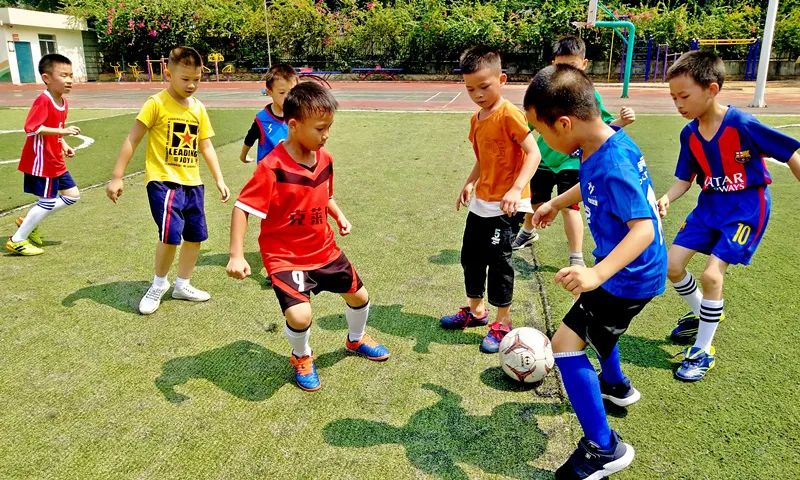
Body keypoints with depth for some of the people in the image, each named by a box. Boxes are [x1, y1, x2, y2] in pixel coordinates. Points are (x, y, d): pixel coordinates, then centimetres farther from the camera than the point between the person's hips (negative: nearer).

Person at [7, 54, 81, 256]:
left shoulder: (63, 103, 8)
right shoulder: (43, 101, -20)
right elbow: (31, 129, -28)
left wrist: (64, 145, 3)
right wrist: (63, 131, -32)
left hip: (56, 162, 9)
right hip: (41, 162, -9)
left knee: (72, 195, 13)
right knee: (48, 202, -3)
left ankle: (29, 223, 22)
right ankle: (17, 240, 10)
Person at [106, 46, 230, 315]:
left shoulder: (198, 108, 8)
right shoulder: (157, 103, -8)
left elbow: (206, 146, 15)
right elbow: (132, 140, -7)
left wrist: (219, 179, 11)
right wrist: (116, 177, -10)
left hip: (192, 182, 6)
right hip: (163, 181, -6)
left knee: (195, 236, 10)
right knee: (170, 235, -17)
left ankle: (182, 285, 29)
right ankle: (159, 283, 10)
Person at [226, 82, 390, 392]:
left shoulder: (324, 158, -2)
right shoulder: (272, 167, -24)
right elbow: (242, 208, -22)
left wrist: (340, 217, 0)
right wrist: (236, 255, -28)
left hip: (324, 250, 7)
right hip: (285, 256, -6)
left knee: (359, 295, 16)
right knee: (299, 315, -23)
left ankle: (356, 340, 50)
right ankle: (301, 358, 14)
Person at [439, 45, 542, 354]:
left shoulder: (509, 114, -17)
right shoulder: (477, 119, 9)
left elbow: (533, 153, -22)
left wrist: (516, 189, -33)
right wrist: (469, 184, 9)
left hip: (504, 206, -9)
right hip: (481, 202, 9)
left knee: (498, 261, -1)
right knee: (471, 256, 17)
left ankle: (503, 322, 16)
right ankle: (475, 310, 36)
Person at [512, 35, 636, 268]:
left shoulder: (589, 94, -11)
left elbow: (604, 126, -8)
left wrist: (621, 121, -26)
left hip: (571, 162, -3)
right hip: (543, 159, 3)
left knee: (569, 207, -10)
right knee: (534, 201, 19)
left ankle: (576, 259, 5)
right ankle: (528, 232, 51)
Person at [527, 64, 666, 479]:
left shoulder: (612, 165, -32)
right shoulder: (602, 144, -3)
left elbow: (644, 228, -35)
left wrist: (597, 274, -47)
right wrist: (555, 204, 31)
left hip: (629, 275, -10)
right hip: (624, 271, 10)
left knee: (565, 344, -10)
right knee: (594, 321, 33)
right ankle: (615, 386, 57)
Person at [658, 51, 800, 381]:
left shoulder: (742, 124, -23)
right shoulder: (690, 134, -5)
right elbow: (685, 179, 2)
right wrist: (666, 199, -17)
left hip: (746, 208, -6)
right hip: (710, 204, 6)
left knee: (711, 274, -15)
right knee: (672, 264, 2)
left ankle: (703, 351, 4)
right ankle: (701, 314, 31)